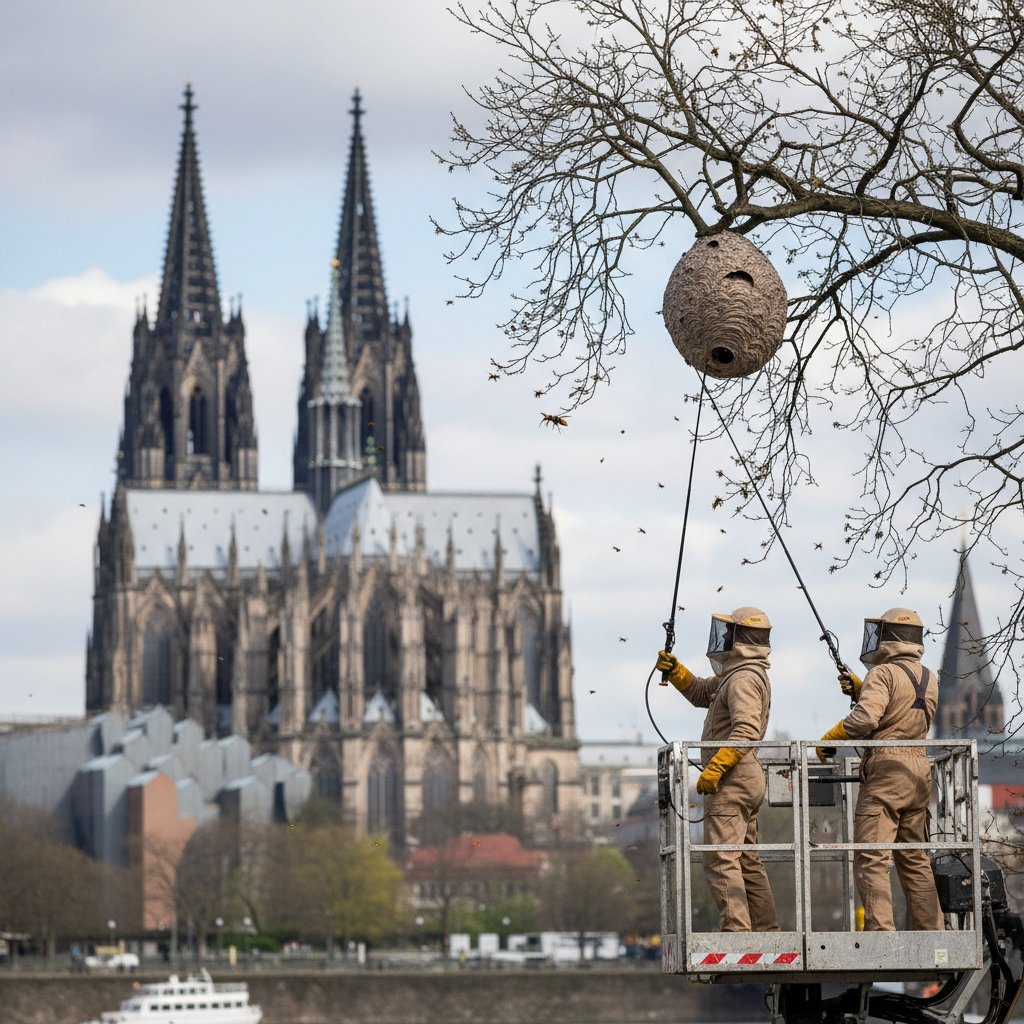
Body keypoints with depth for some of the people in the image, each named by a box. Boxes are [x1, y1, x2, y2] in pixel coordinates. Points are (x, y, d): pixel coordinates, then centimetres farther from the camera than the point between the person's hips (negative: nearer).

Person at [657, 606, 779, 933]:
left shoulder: (744, 679, -15)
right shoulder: (738, 674, 18)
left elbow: (747, 730, -28)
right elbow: (701, 693, 31)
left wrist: (716, 767, -32)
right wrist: (675, 670, 14)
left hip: (732, 779, -11)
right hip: (749, 781, 11)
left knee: (720, 860, -14)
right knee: (747, 862, 14)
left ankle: (736, 929, -22)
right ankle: (767, 931, 15)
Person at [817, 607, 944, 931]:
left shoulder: (883, 674, -9)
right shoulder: (929, 679, 15)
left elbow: (865, 719, -23)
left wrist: (829, 738, -8)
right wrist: (861, 690, 24)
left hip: (886, 769, -8)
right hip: (919, 769, 8)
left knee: (871, 858, -9)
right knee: (914, 859, 14)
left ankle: (881, 931, -20)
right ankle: (930, 931, 13)